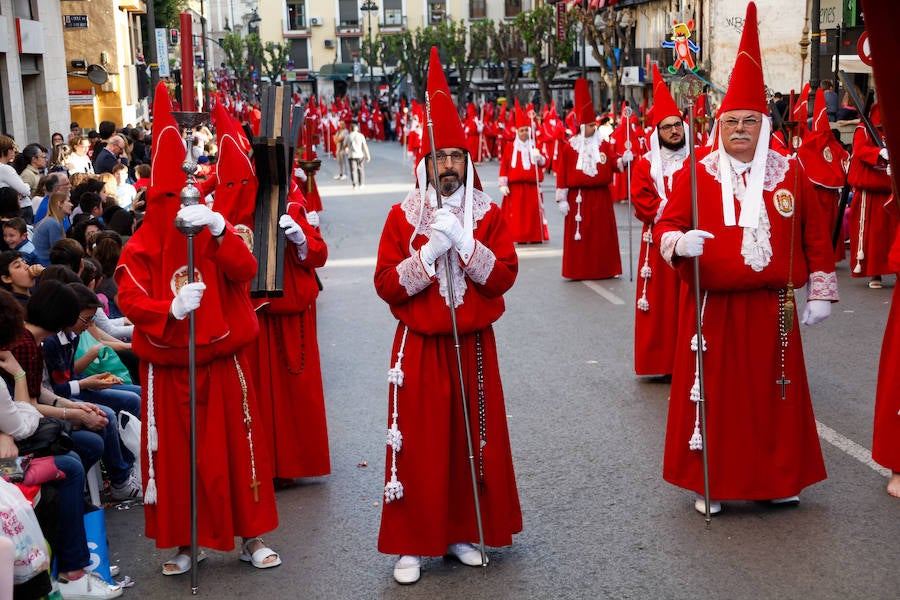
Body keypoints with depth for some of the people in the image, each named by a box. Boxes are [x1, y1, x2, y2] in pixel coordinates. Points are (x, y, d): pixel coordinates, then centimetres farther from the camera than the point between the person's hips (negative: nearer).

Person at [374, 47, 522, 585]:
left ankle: (465, 532, 26)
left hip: (473, 346, 2)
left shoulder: (489, 215, 3)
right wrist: (430, 251, -19)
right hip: (420, 349, -2)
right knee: (418, 445, 0)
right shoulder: (403, 216, -2)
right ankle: (412, 544, 13)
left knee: (476, 439, 9)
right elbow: (385, 284, -8)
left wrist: (464, 244, -19)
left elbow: (505, 275, -7)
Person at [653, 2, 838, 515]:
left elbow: (816, 235, 8)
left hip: (771, 308, 2)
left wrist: (821, 292, 8)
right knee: (714, 393, 4)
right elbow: (666, 227, -3)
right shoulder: (696, 173, -3)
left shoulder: (789, 173, 3)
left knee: (776, 392, 11)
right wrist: (680, 242, -26)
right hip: (713, 309, -2)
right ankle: (711, 483, 18)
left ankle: (780, 478, 28)